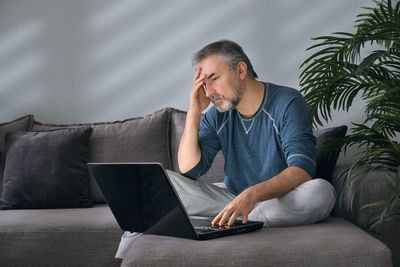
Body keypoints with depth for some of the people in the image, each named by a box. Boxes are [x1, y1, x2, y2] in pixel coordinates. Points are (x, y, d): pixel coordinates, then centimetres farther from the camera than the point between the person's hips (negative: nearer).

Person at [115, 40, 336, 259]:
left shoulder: (287, 103, -12)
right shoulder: (218, 114, 2)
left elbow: (303, 169, -26)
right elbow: (189, 171, -5)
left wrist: (252, 194, -42)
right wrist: (194, 111, -12)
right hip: (231, 197, 4)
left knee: (321, 191, -36)